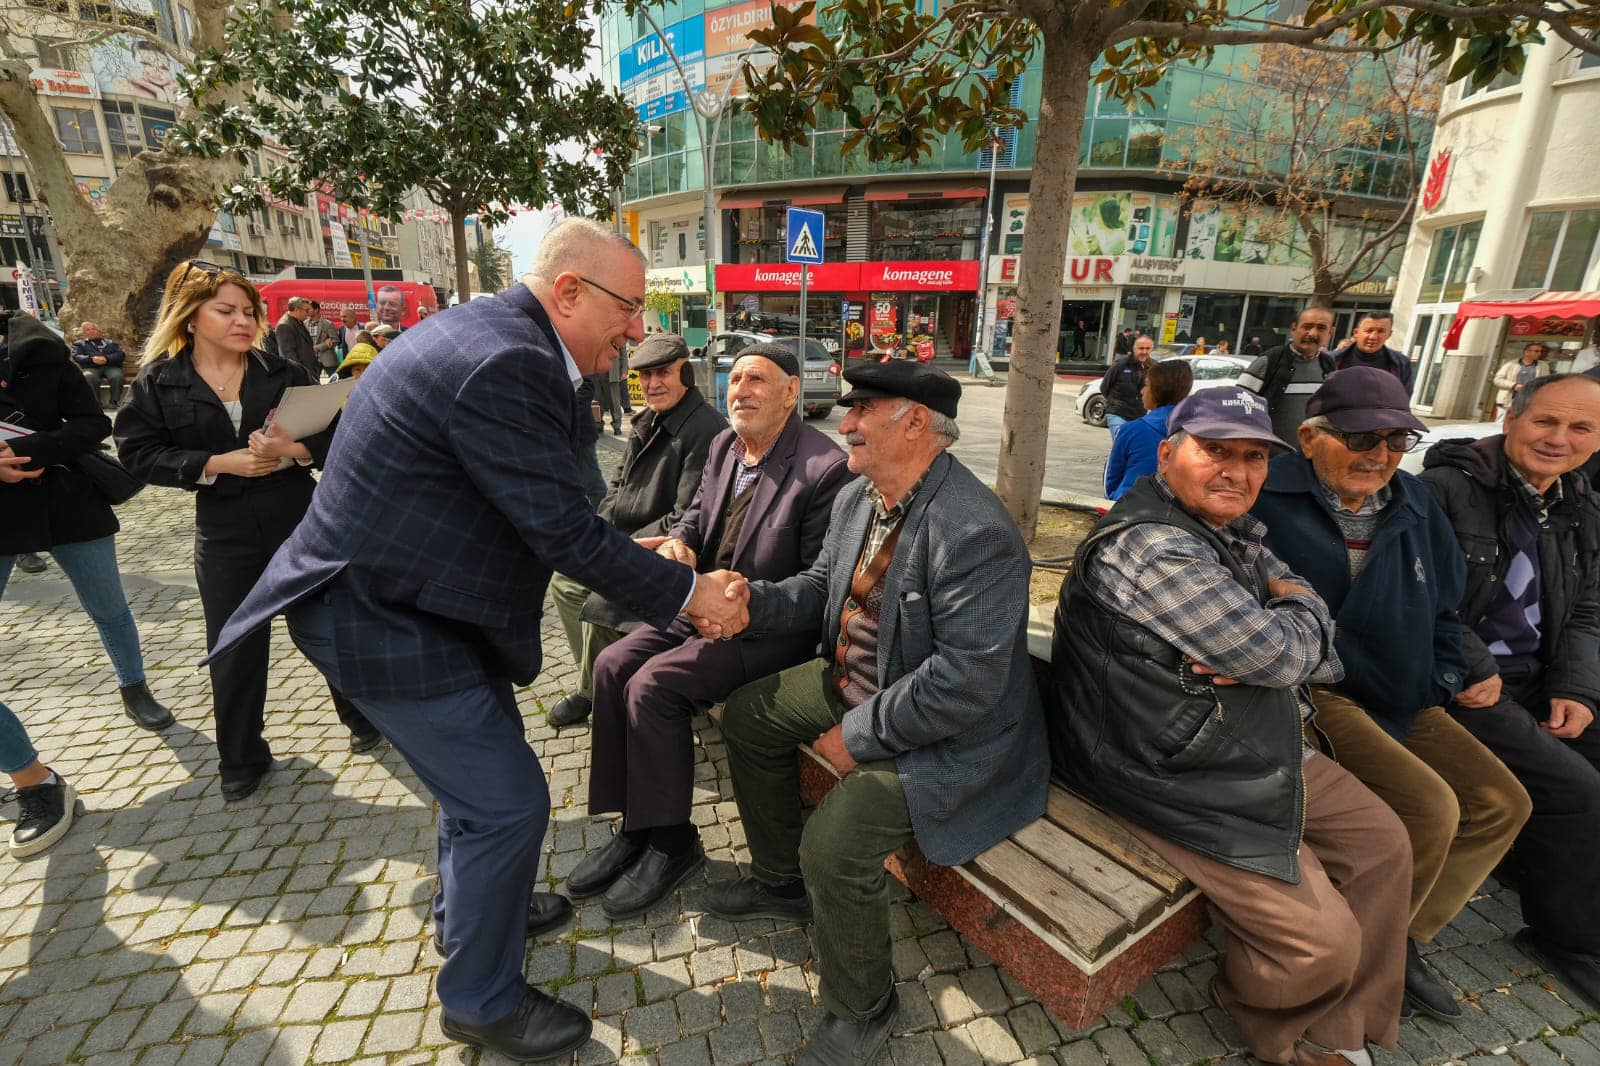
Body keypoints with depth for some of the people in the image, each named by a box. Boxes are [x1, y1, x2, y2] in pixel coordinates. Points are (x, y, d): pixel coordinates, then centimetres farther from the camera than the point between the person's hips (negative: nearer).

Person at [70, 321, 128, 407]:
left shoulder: (110, 342, 28)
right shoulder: (79, 343, 28)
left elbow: (121, 354, 10)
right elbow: (76, 356, 9)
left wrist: (107, 359, -11)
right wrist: (91, 359, -13)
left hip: (111, 366, 0)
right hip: (91, 368, 0)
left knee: (117, 376, -37)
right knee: (88, 377, -37)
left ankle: (114, 402, -31)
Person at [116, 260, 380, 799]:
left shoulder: (283, 372, 0)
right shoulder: (158, 383, 0)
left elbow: (335, 433, -1)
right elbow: (140, 454, -2)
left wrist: (295, 450, -21)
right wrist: (218, 463, -16)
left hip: (301, 518, 0)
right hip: (224, 532, 1)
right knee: (235, 651, 9)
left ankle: (362, 718, 32)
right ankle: (242, 758, 29)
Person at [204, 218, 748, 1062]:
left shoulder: (491, 332, 6)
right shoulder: (507, 365, -28)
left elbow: (545, 511, 11)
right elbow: (564, 531, -26)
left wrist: (633, 559, 11)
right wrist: (687, 592, -17)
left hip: (400, 590, 11)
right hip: (383, 618, -11)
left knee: (482, 758, 25)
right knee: (507, 801, 1)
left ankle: (470, 906, 51)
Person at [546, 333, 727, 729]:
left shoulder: (705, 429, -20)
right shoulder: (649, 421, 11)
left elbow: (686, 520, -23)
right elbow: (618, 483, 20)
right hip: (622, 544, 10)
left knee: (601, 604, -24)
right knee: (563, 580, 9)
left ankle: (594, 695, 5)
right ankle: (591, 681, 21)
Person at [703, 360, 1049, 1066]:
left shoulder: (975, 533, -29)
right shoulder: (856, 498, -1)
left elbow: (966, 682, -30)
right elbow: (820, 589, 8)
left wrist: (857, 735, -22)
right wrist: (752, 603, -11)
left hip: (949, 730, -9)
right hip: (854, 682, 10)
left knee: (835, 841, -25)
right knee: (748, 715, 14)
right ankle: (782, 881, 34)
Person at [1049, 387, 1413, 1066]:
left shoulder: (1232, 531, 7)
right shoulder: (1151, 546, -26)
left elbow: (1312, 624, 7)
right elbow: (1283, 654, -24)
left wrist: (1266, 646, -16)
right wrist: (1300, 611, -1)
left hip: (1266, 752, 10)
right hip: (1183, 778, -10)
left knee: (1384, 846, 16)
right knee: (1323, 944, -7)